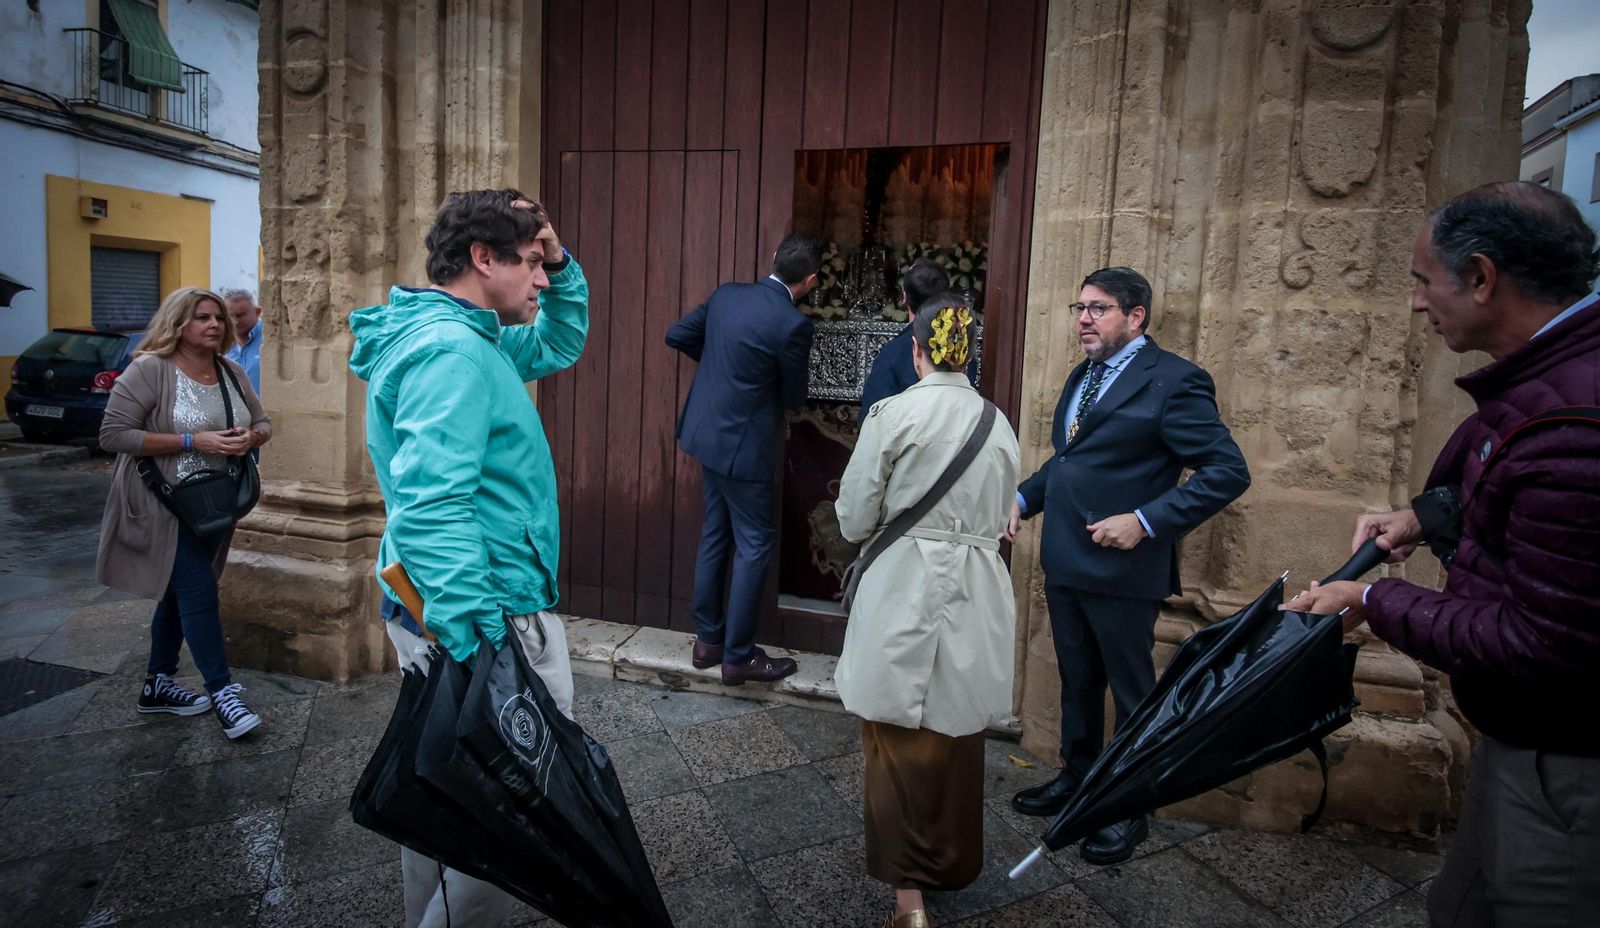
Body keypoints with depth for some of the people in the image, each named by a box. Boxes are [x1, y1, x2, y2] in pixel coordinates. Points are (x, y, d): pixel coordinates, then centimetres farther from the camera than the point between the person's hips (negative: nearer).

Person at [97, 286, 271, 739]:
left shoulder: (231, 372, 5)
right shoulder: (149, 369, -15)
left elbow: (263, 423, 13)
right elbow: (113, 434, -19)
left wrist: (249, 438, -12)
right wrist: (192, 441, -25)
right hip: (166, 506, -7)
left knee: (179, 592, 16)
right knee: (199, 593, -8)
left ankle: (157, 685, 30)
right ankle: (222, 694, 1)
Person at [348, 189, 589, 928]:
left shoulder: (461, 338, 14)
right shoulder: (452, 348, -19)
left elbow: (559, 345, 28)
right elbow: (432, 507, -28)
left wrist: (562, 267, 11)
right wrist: (474, 639, -31)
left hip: (438, 614, 11)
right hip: (490, 617, -11)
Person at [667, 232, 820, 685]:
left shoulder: (726, 294, 2)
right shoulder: (793, 324, -19)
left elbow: (677, 335, 11)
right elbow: (794, 397, -7)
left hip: (707, 435, 8)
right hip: (744, 447, -8)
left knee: (715, 536, 17)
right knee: (755, 545, 4)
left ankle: (708, 640, 27)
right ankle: (738, 656, 11)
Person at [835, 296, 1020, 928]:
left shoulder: (893, 413, -9)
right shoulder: (1000, 425, 5)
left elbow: (854, 519, -5)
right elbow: (998, 517, 12)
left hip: (905, 590, -4)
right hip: (976, 596, 5)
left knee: (900, 741, 7)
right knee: (957, 738, 18)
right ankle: (951, 865, 35)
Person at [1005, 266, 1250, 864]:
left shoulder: (1173, 381, -14)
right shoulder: (1081, 376, 13)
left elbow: (1228, 471, -17)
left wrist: (1146, 521, -23)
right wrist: (1025, 498, 8)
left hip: (1121, 568, -8)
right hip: (1064, 563, 8)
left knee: (1132, 692, 10)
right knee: (1077, 682, 21)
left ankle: (1130, 810, 27)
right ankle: (1076, 777, 40)